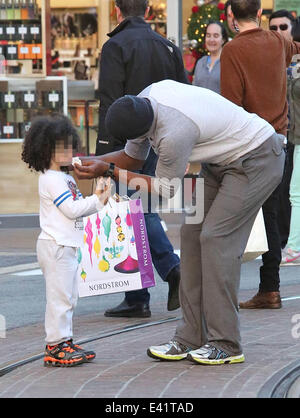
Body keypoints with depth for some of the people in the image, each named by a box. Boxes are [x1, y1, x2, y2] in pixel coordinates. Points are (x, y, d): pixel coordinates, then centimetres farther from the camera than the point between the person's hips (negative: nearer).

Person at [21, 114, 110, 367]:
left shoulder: (64, 178, 18)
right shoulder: (51, 179, -14)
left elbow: (75, 208, 21)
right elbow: (72, 209, -19)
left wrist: (95, 199, 7)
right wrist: (98, 201, -12)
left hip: (67, 246, 11)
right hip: (55, 245, -11)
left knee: (69, 297, 13)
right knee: (59, 296, -10)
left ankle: (64, 341, 18)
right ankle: (56, 346, -8)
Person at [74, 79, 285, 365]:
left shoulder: (174, 135, -36)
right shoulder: (145, 99, -9)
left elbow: (165, 189, -18)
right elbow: (132, 158, 9)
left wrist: (108, 170, -17)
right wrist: (88, 161, -5)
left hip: (257, 160, -10)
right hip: (222, 162, 10)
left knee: (215, 237, -17)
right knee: (192, 234, 1)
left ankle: (225, 344, -14)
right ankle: (191, 338, 1)